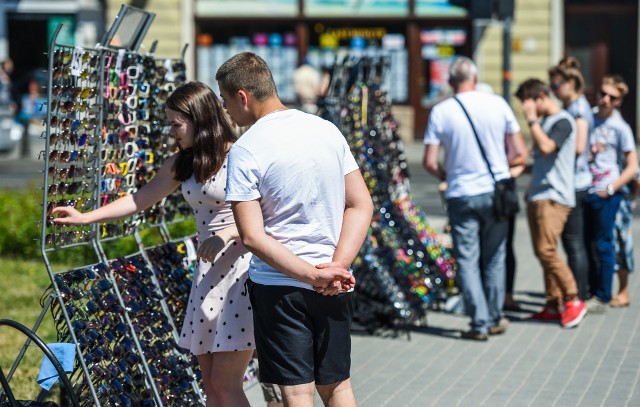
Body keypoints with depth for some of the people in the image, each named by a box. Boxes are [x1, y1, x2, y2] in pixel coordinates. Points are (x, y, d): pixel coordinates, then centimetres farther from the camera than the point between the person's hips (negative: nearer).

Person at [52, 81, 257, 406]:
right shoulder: (182, 164, 12)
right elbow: (141, 199, 17)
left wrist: (227, 234, -26)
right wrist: (84, 218, 15)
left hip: (242, 270, -8)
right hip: (209, 272, 8)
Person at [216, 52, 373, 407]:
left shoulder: (245, 151, -11)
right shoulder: (327, 130, 4)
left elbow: (252, 236, -17)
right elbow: (361, 205, 2)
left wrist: (313, 276, -16)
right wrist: (338, 266, -7)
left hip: (278, 285, -5)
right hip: (336, 288, 5)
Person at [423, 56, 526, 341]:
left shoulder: (441, 112, -5)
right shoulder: (497, 104, -2)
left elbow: (429, 162, -6)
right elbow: (520, 155, 0)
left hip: (461, 194, -2)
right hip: (495, 191, 2)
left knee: (467, 259, 5)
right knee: (494, 257, 14)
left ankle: (480, 323, 2)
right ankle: (495, 319, 21)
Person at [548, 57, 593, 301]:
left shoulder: (579, 108, -12)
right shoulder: (570, 107, 16)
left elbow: (578, 146, -22)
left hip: (574, 183, -10)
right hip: (571, 183, 10)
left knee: (574, 243, -6)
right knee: (575, 243, 13)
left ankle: (578, 298, -2)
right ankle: (580, 295, 18)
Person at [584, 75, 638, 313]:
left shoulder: (620, 128, -4)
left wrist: (610, 188, -12)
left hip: (606, 195, -5)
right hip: (585, 192, 5)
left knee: (603, 245, -2)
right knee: (588, 244, 10)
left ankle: (602, 298, 4)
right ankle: (592, 292, 21)